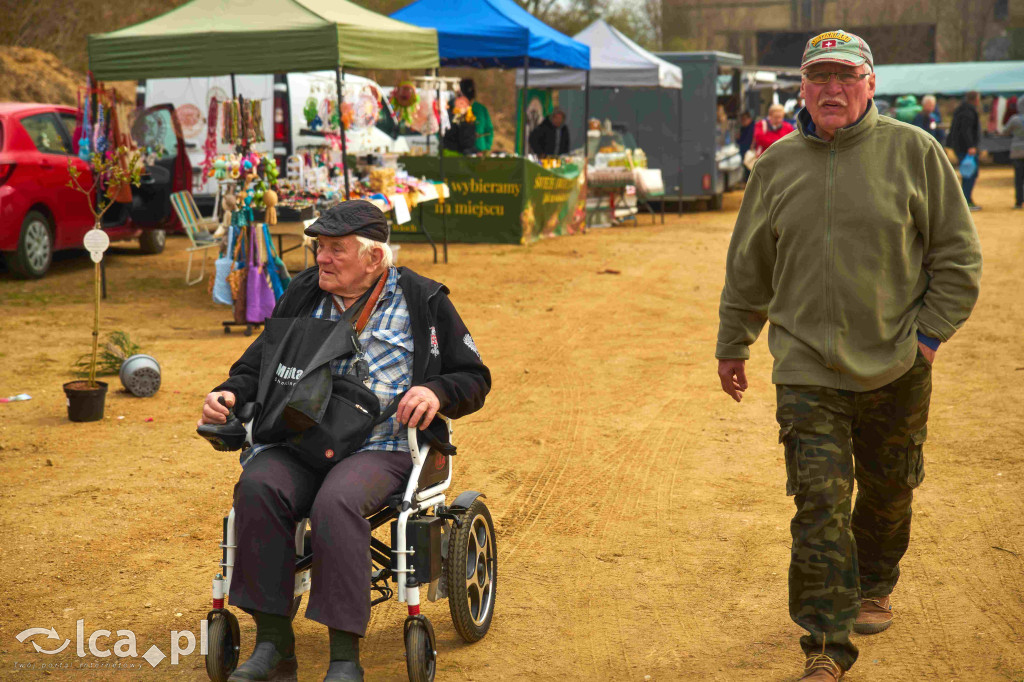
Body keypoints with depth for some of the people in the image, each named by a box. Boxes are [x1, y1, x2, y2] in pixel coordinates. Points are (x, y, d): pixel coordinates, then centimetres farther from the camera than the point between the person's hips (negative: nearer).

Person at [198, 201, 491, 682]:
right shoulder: (303, 295, 18)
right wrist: (229, 394, 3)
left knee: (337, 501, -36)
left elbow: (474, 379, 11)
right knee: (258, 488, -29)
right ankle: (273, 642, -21)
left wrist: (436, 391, -10)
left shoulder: (423, 302, 8)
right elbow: (259, 366, 24)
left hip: (381, 448, -4)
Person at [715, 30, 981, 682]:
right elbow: (748, 267, 14)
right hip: (807, 369, 0)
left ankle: (873, 587, 43)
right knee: (820, 503, -7)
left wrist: (929, 334, -5)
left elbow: (958, 255, 1)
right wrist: (733, 345, 18)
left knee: (888, 493, 16)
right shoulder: (777, 164, 5)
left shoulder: (915, 152, -3)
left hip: (896, 367, 0)